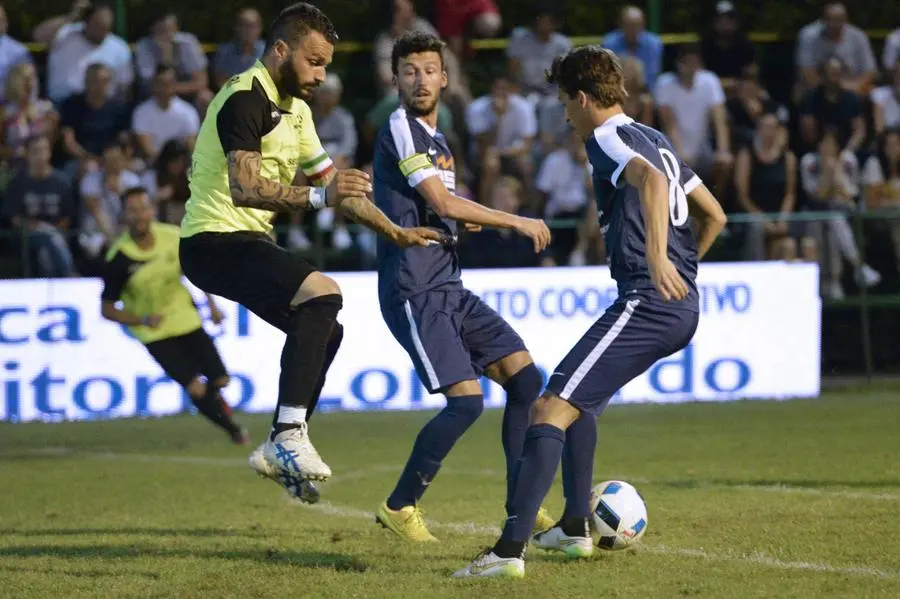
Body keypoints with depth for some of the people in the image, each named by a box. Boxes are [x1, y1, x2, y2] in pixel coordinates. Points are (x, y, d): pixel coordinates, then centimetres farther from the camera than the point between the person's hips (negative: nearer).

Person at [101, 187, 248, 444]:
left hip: (187, 319, 3)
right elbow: (107, 309, -14)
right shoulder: (118, 259, -22)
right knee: (197, 388, -15)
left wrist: (212, 304, 3)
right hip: (155, 333, -3)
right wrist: (143, 320, -27)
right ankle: (233, 430, 11)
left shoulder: (173, 237, -14)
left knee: (220, 380, 3)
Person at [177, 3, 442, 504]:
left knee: (324, 329, 13)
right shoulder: (246, 100, -16)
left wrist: (396, 232, 20)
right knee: (323, 293, -27)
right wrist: (319, 196, -41)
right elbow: (245, 188, -30)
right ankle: (289, 435, -28)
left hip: (248, 241, 10)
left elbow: (331, 181, 24)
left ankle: (280, 450, 18)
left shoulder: (294, 108, 15)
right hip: (214, 240, -10)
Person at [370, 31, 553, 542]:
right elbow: (442, 203, -15)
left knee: (527, 379, 2)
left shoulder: (437, 139, 19)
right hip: (414, 292, -9)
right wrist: (517, 222, -9)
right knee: (467, 400, -16)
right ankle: (399, 508, -1)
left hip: (449, 289, 9)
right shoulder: (400, 128, -9)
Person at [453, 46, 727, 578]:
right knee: (579, 398, 29)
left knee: (552, 409, -15)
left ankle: (511, 548, -26)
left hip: (646, 302, -10)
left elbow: (652, 180, -28)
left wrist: (657, 259, -40)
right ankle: (575, 527, 31)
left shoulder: (607, 139, -6)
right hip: (684, 306, 10)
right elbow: (714, 215, 28)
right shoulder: (657, 140, 22)